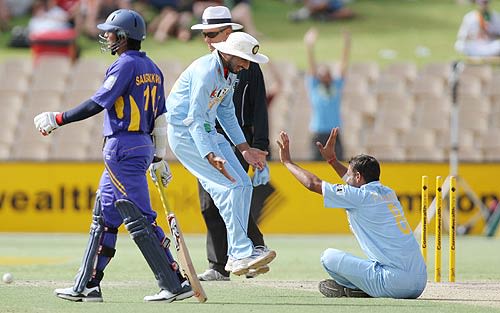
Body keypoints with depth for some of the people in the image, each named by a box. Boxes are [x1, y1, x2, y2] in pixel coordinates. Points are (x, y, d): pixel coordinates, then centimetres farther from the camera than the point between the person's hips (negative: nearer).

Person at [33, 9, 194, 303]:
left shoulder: (126, 65, -13)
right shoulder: (152, 69, 14)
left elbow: (97, 104, -18)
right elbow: (161, 118, 16)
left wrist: (57, 119, -10)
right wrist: (159, 157, 20)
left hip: (123, 149, -10)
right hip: (143, 146, 10)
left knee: (140, 220, -9)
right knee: (104, 217, 14)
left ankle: (176, 284, -11)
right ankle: (87, 286, 16)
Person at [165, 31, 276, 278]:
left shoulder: (229, 72, 5)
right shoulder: (206, 72, -25)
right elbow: (194, 119, -29)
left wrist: (244, 148, 15)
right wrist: (210, 156, -40)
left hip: (208, 132, 10)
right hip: (184, 132, -10)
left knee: (243, 184, 3)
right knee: (230, 186, -18)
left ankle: (236, 256, 6)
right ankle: (242, 253, -17)